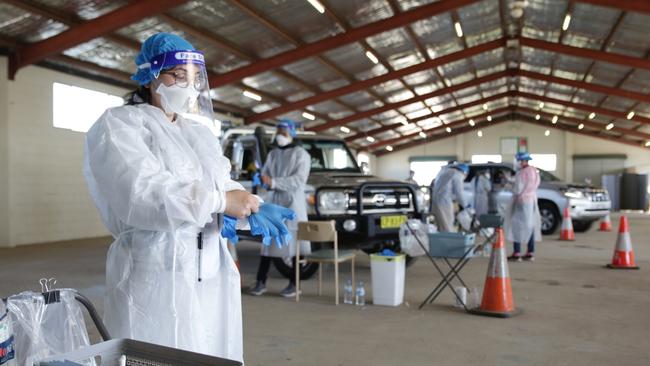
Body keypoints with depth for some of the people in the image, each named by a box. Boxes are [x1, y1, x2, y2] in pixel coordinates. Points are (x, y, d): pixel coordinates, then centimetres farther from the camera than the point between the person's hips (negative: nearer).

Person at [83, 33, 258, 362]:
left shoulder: (200, 131, 19)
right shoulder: (118, 125, -3)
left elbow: (223, 182, 11)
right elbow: (141, 193, -19)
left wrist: (252, 207, -10)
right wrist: (220, 202, -21)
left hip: (212, 273, 6)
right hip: (157, 277, -6)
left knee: (215, 356, 9)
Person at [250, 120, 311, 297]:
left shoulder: (301, 154, -3)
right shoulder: (272, 154, 16)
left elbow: (299, 180, -14)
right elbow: (264, 174, 15)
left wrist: (273, 182, -21)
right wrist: (263, 180, -10)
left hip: (293, 203, -5)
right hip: (273, 202, 5)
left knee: (295, 243, -3)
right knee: (268, 242, 2)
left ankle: (293, 284, 5)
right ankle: (261, 282, 6)